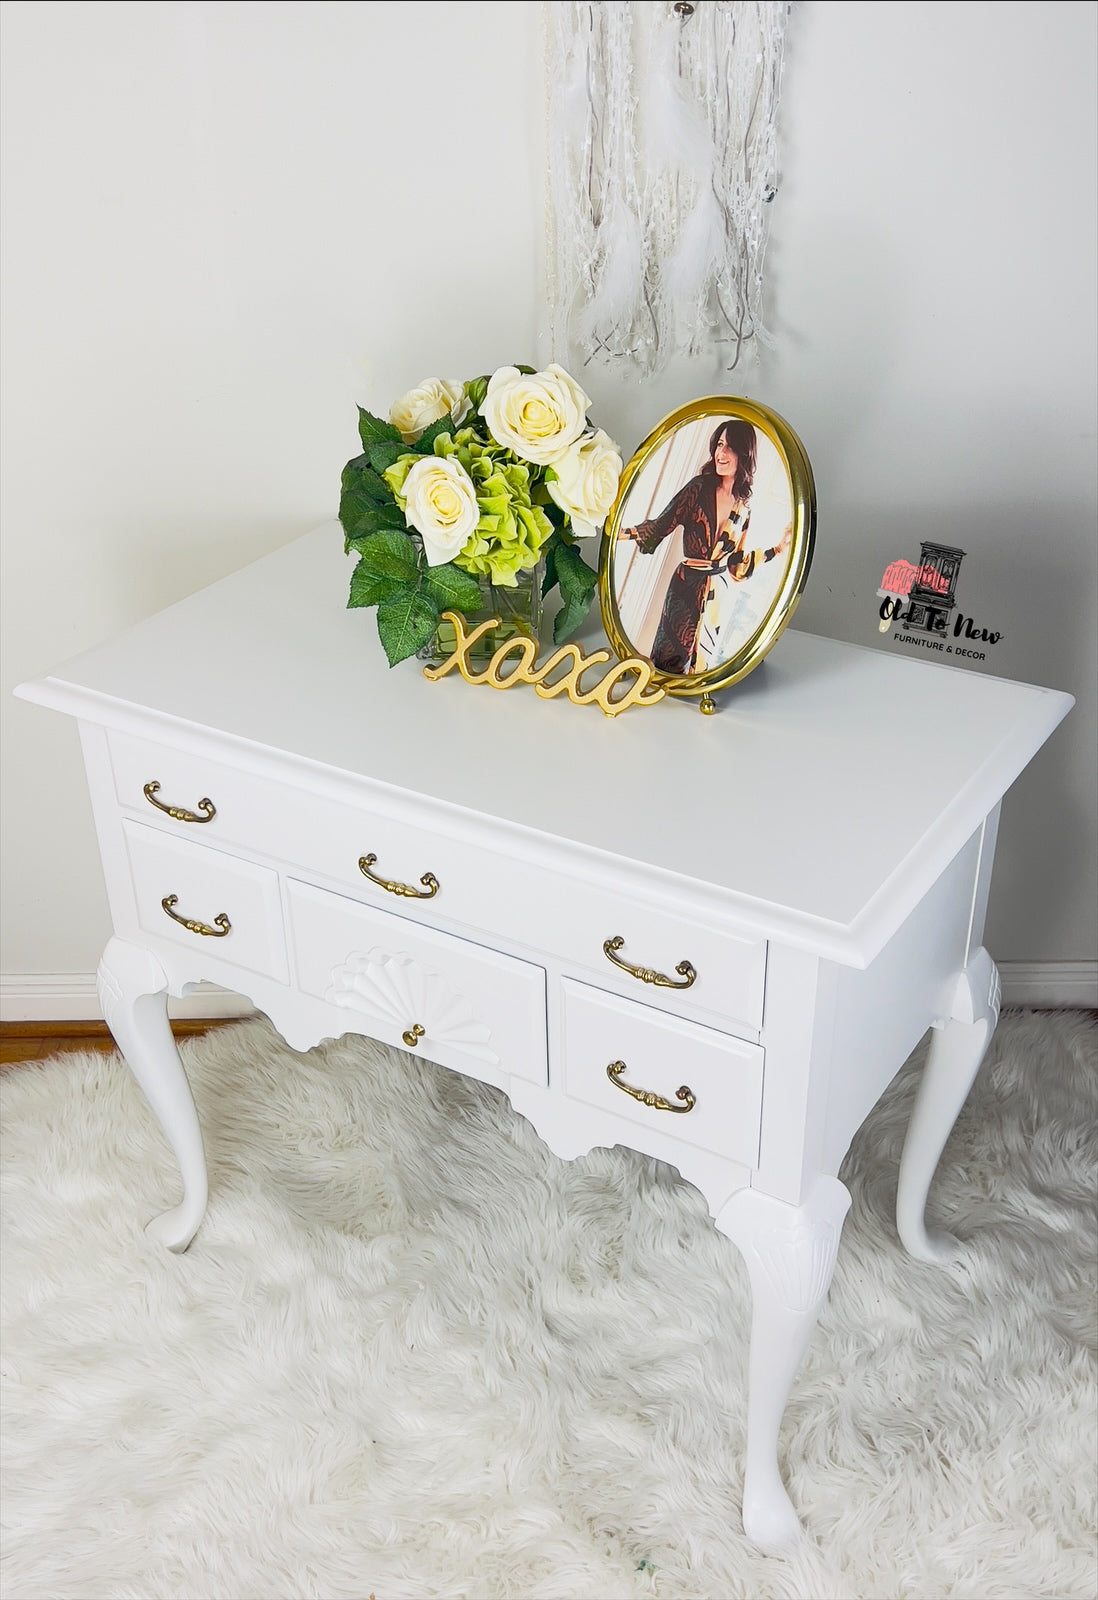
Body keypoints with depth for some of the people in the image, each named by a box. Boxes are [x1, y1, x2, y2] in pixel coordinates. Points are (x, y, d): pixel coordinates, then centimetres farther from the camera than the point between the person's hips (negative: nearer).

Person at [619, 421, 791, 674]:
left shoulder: (744, 506, 7)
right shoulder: (699, 488, -5)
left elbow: (738, 563, 12)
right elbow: (662, 525, -7)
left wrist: (777, 549, 11)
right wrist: (626, 532, -21)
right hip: (687, 587, -4)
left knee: (703, 659, 10)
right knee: (672, 657, 1)